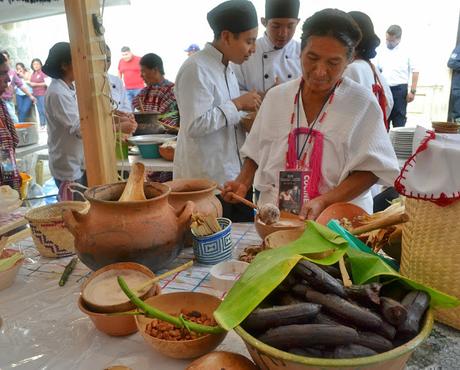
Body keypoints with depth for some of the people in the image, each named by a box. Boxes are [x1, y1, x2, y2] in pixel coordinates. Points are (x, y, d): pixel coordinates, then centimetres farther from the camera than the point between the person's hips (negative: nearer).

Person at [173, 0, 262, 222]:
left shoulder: (227, 67, 12)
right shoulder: (196, 69, -16)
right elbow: (195, 126, -23)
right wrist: (236, 104, -16)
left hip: (233, 176, 8)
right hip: (207, 181, -8)